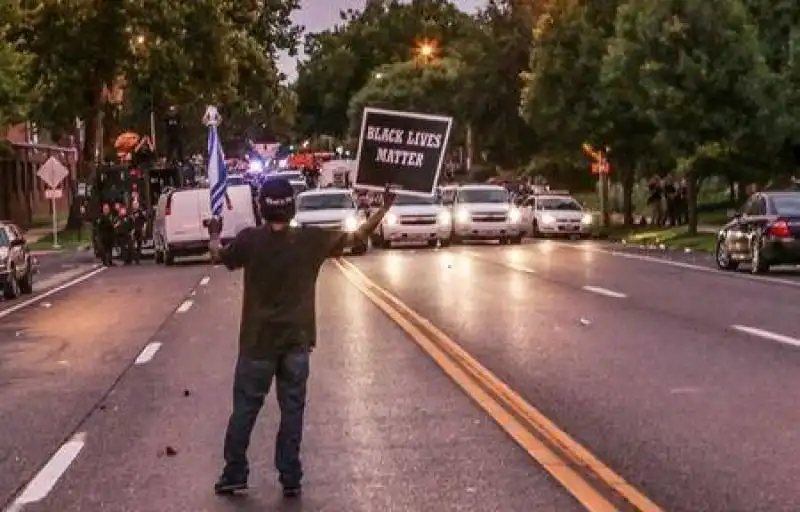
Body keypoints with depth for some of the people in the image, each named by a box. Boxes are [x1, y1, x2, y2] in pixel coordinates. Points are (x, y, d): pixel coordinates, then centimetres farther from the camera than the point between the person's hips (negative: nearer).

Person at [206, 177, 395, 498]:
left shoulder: (250, 240, -11)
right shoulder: (311, 240, -9)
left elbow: (219, 257, 8)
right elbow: (358, 236, 0)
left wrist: (214, 235, 29)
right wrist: (384, 208, 10)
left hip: (258, 342, -1)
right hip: (296, 342, 1)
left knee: (245, 409, 11)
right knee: (292, 410, 9)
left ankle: (234, 475, 17)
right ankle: (290, 478, 13)